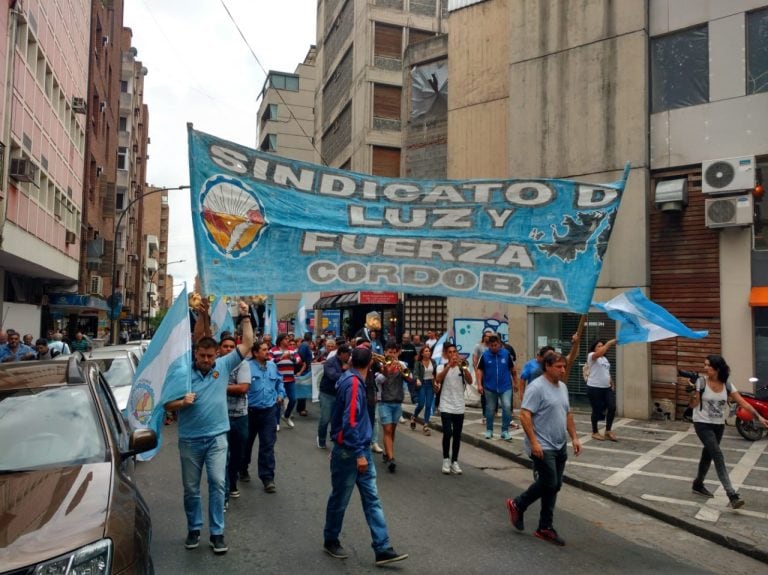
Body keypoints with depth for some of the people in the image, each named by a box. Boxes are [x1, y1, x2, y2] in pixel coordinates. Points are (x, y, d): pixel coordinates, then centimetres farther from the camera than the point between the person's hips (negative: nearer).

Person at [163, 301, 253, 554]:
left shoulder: (224, 365, -2)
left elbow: (247, 344, -4)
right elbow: (168, 405, 0)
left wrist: (245, 317, -9)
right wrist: (182, 402, -21)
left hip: (217, 437, 0)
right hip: (190, 439, 1)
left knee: (217, 483, -3)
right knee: (191, 487, 12)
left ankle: (217, 532, 8)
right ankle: (194, 529, 30)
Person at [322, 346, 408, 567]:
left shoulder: (352, 380, 7)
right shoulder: (353, 384, -22)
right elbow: (350, 422, -27)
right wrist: (359, 454, -24)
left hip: (360, 449, 9)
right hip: (348, 452, -9)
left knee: (372, 499, 6)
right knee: (340, 499, 10)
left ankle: (383, 549, 8)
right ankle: (330, 541, 29)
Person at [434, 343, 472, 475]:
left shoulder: (462, 368, 4)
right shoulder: (442, 367, -1)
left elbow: (470, 382, -13)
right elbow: (438, 380, -22)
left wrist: (463, 367, -27)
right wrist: (449, 365, -31)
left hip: (459, 407, 2)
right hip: (446, 406, -2)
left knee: (457, 435, 7)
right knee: (448, 433, -13)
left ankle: (454, 462, 19)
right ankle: (446, 460, 6)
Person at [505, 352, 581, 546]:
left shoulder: (563, 387, 12)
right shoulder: (537, 387, -16)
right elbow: (525, 415, -20)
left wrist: (574, 437, 13)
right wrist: (534, 442, -24)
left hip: (560, 447, 9)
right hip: (543, 448, -8)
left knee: (554, 486, 10)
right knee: (548, 484, -7)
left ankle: (545, 528, 19)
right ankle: (517, 505, 15)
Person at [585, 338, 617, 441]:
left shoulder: (605, 359, 20)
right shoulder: (591, 356, -6)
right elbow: (600, 352, -28)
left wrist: (612, 384, 16)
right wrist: (609, 343, -27)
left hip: (607, 388, 7)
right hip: (594, 388, -7)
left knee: (612, 407, -4)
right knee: (597, 410, 1)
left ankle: (608, 431, 11)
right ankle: (595, 432, 17)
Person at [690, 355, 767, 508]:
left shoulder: (727, 385, -3)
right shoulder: (701, 382, -12)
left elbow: (743, 402, -5)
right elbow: (693, 405, -9)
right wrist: (694, 392, -28)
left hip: (719, 426, 4)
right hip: (703, 424, -4)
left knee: (708, 455, 17)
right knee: (718, 456, -16)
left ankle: (698, 485, 37)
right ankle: (732, 495, -21)